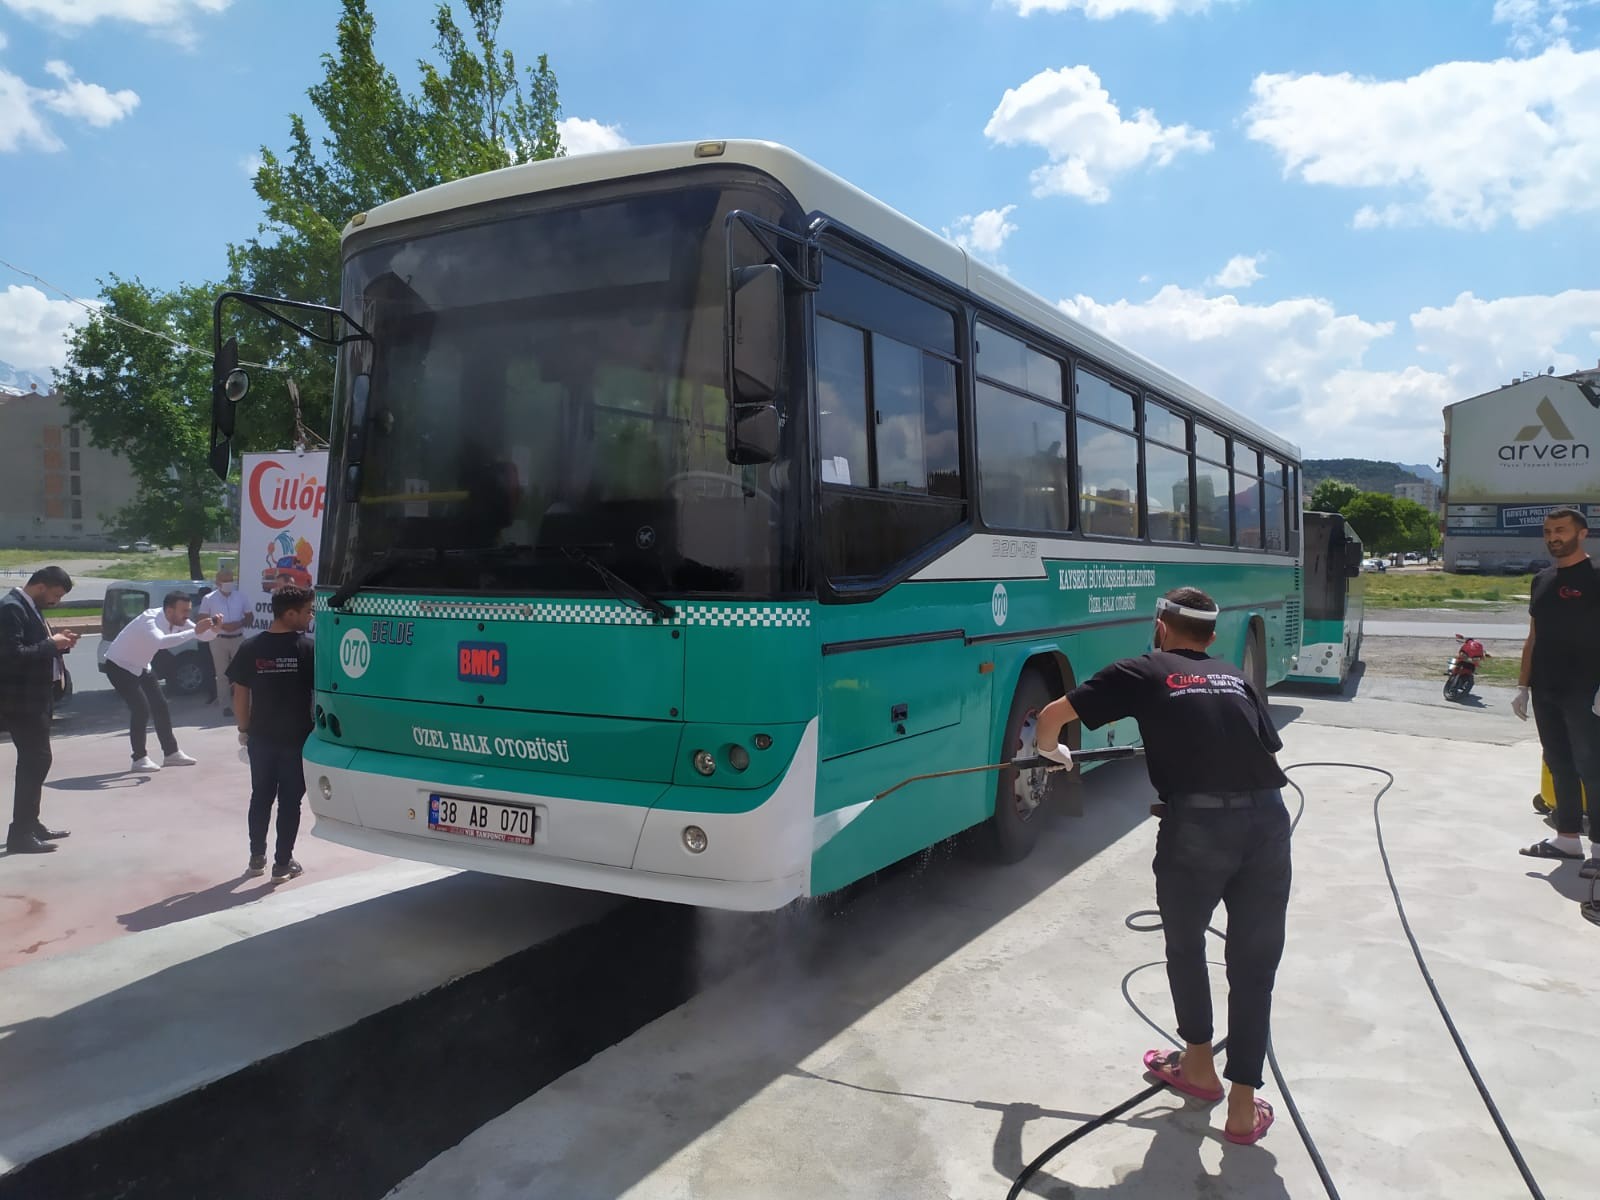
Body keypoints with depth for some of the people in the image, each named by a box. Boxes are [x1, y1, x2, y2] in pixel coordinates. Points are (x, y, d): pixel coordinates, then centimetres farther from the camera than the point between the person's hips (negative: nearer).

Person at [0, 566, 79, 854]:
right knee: (36, 761, -9)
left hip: (34, 698, 10)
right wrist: (51, 644, -19)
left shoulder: (31, 607, 14)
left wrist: (58, 642, 3)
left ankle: (30, 824, 25)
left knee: (34, 761, 15)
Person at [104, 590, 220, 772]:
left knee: (160, 706, 7)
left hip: (140, 667, 8)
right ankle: (139, 758, -6)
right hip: (119, 666, -8)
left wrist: (214, 629, -26)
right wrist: (194, 632, -55)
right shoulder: (150, 620, -34)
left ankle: (171, 753, 17)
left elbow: (203, 636, -4)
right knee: (141, 709, -17)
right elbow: (161, 642, -56)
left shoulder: (178, 620, -11)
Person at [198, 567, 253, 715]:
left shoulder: (242, 597, 5)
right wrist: (220, 625, -17)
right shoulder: (209, 599, -1)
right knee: (222, 674, 1)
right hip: (218, 640, -1)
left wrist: (239, 624, -11)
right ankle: (226, 706, 6)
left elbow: (250, 618, 10)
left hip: (238, 638, 2)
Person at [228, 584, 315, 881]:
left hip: (261, 737, 3)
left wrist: (243, 729, 11)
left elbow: (240, 693, 1)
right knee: (290, 801, 6)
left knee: (261, 797, 16)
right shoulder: (307, 647, -10)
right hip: (296, 737, -3)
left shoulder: (252, 648, -2)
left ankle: (257, 858, 23)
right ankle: (283, 863, 10)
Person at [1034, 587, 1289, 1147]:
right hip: (1267, 821, 3)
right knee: (1253, 963, 15)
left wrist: (1053, 752, 32)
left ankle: (1198, 1066, 37)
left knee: (1184, 944, 23)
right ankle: (1244, 1107, 20)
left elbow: (1050, 716, 11)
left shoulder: (1144, 672, 10)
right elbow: (1270, 752, 20)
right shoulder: (1237, 678, 21)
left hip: (1196, 826, -3)